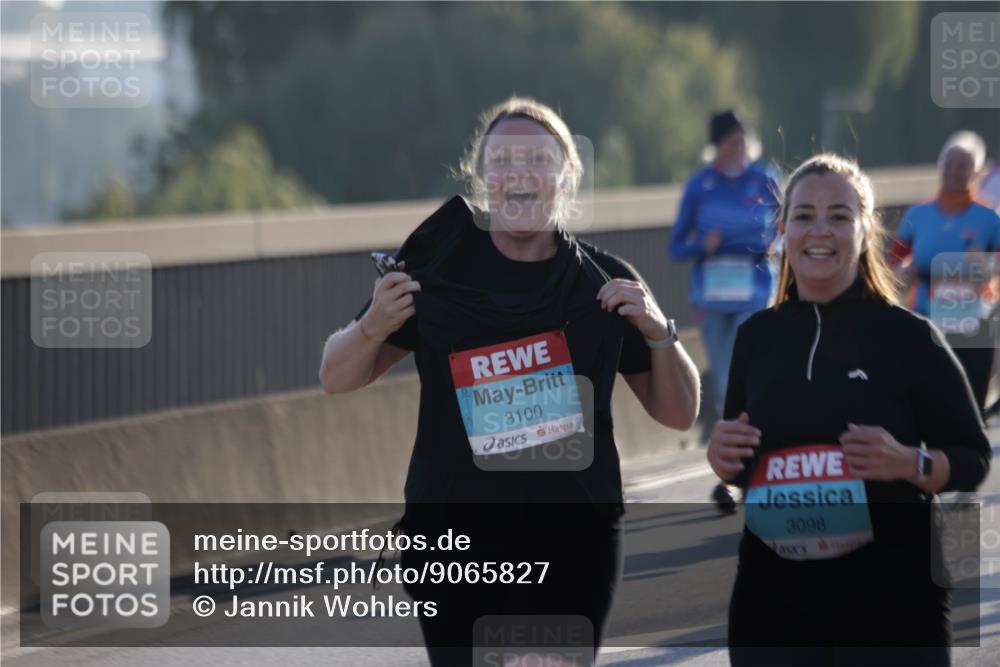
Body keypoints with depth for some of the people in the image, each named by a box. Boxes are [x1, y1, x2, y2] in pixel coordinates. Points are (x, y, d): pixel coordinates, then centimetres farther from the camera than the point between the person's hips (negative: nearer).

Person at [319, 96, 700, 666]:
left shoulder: (605, 283, 2)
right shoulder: (438, 264, -1)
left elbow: (679, 414, 7)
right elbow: (338, 379, 5)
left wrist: (659, 334, -10)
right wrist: (374, 327, -16)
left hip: (572, 543, 0)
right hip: (453, 537, 0)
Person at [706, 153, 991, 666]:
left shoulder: (908, 336, -5)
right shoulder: (756, 336, 7)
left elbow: (973, 458, -1)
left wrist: (909, 463, -20)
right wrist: (721, 459, -3)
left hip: (890, 598, -4)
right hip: (773, 597, 4)